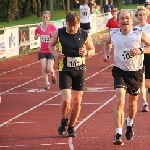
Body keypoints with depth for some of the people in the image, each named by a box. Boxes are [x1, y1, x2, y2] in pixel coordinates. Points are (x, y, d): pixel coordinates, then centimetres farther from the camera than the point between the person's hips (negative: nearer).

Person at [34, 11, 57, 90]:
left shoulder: (52, 27, -8)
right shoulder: (39, 27, 0)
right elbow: (35, 38, 13)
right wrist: (37, 36, -9)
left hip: (51, 51, -2)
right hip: (42, 51, 2)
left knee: (49, 69, -8)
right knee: (44, 68, -6)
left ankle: (53, 74, 28)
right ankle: (47, 83, 11)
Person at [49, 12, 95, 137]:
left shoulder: (85, 35, -3)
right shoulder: (59, 33, -5)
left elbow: (92, 50, 10)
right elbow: (51, 45, 11)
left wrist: (86, 53, -13)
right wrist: (55, 53, -10)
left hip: (80, 70, 2)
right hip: (65, 70, -2)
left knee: (77, 101, 5)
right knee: (66, 100, -15)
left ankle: (71, 127, 24)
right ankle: (64, 121, 16)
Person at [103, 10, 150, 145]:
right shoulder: (113, 34, -4)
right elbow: (107, 42, 19)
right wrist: (106, 53, 1)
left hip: (136, 72, 0)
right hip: (120, 71, 0)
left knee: (132, 103, 18)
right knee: (120, 101, -19)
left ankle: (130, 124, 50)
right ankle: (118, 135, -21)